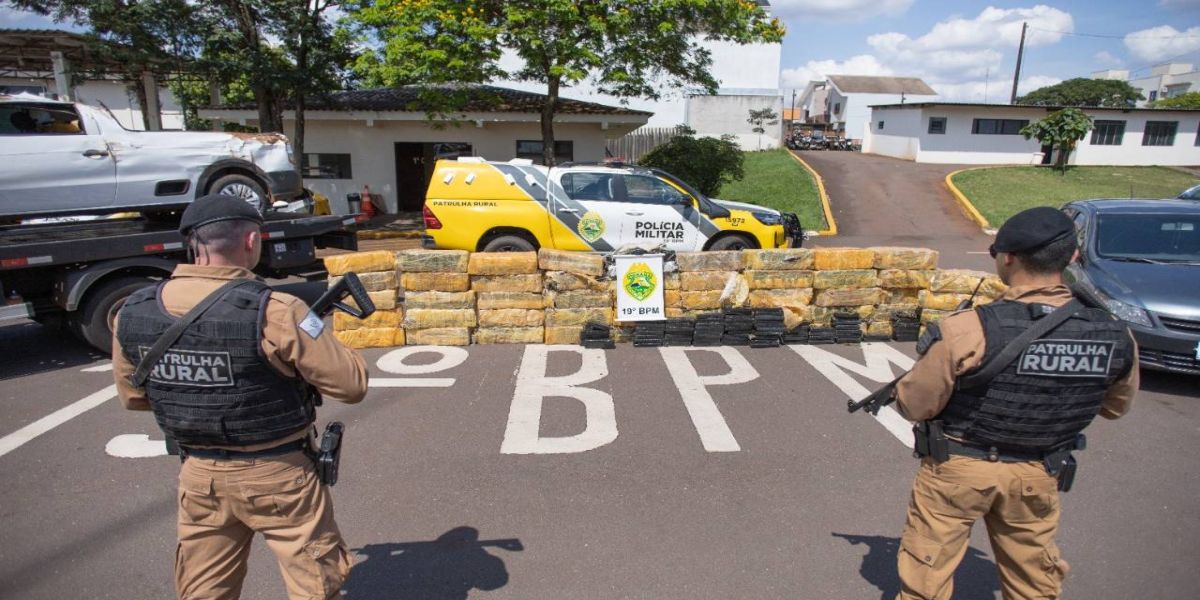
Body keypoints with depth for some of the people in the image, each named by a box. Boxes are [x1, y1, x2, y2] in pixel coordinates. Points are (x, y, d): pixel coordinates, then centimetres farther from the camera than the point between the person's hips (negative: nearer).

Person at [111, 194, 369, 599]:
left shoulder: (132, 314, -6)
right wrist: (311, 339, -2)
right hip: (277, 476, -5)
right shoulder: (273, 312, -25)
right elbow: (352, 385, -19)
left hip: (198, 476, 6)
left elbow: (133, 397, 10)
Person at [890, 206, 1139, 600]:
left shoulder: (969, 331, -27)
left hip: (958, 469, -4)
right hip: (1038, 477, 5)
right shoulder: (1116, 337, -10)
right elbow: (1115, 406, 9)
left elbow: (915, 405, -16)